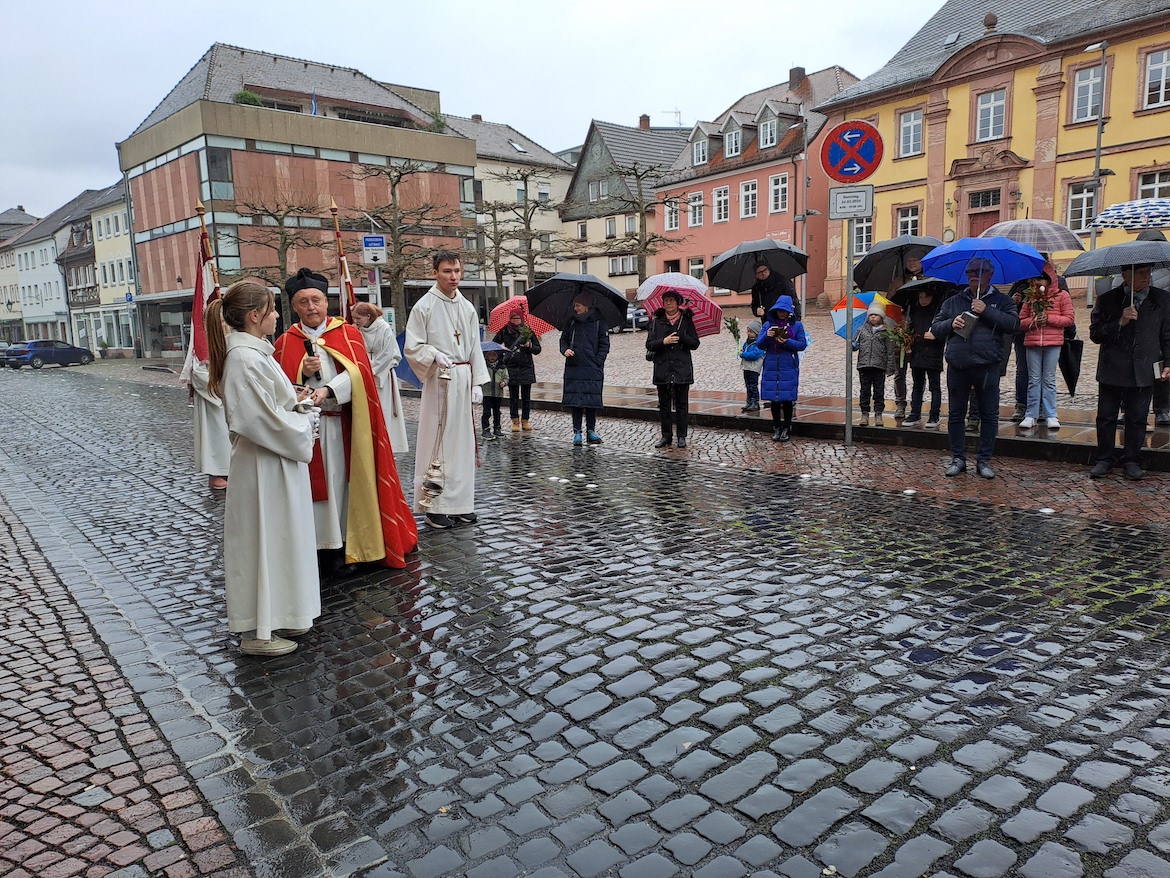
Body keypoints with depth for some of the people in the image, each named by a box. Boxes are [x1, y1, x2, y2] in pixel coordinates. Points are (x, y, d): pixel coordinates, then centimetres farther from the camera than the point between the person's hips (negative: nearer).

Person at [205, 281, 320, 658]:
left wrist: (298, 405, 4)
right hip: (264, 466, -10)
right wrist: (306, 422, -9)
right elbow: (264, 420, -23)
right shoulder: (245, 358, -20)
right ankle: (259, 633, 14)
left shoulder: (253, 351, 11)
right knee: (264, 541, 1)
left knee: (279, 539, 17)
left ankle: (279, 617, 31)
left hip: (276, 461, 10)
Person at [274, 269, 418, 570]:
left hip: (348, 425, 0)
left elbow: (358, 370, -13)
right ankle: (329, 547, 10)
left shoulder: (348, 333, 4)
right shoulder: (286, 342, 5)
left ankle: (356, 542, 20)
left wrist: (326, 390, -28)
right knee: (322, 484, 1)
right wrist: (303, 373, -16)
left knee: (353, 480, 6)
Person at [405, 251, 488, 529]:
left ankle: (460, 502, 19)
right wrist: (435, 355, -22)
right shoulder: (424, 306, -3)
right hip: (438, 382, -5)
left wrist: (477, 383, 7)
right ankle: (434, 506, 3)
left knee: (462, 441, 9)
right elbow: (412, 348, -5)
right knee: (437, 441, -5)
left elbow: (475, 349, 14)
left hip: (464, 380, 5)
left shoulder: (467, 308, 12)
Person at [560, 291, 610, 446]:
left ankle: (591, 430, 14)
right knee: (575, 400, 1)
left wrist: (597, 362, -8)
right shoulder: (571, 322, 9)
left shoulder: (599, 322, 0)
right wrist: (565, 350, -4)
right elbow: (563, 339, 17)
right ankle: (577, 431, 8)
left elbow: (604, 345, 1)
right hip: (573, 368, 2)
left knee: (592, 400, 2)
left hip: (593, 369, -2)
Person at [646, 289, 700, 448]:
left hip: (682, 369, -1)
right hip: (662, 368, 1)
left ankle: (682, 436, 9)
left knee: (681, 404, 1)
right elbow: (649, 345, 1)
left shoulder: (686, 321, 6)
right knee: (664, 404, 5)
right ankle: (666, 436, 12)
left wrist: (681, 336, -16)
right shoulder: (657, 322, 8)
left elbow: (695, 344, 1)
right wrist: (663, 342, -16)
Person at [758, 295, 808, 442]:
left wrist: (787, 342, -17)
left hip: (789, 368, -2)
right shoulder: (768, 325, 9)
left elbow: (802, 344, -2)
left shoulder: (797, 325, 4)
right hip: (771, 367, 2)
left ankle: (786, 428, 12)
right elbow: (760, 344, 2)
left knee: (787, 398, 1)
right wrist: (767, 336, -17)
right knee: (774, 399, 6)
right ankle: (776, 428, 17)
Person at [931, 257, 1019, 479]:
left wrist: (986, 311, -16)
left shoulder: (1001, 301, 6)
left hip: (987, 368, -2)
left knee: (989, 415, 3)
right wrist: (950, 324, -7)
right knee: (955, 415, 7)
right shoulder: (953, 301, 13)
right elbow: (935, 329, 13)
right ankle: (958, 458, 17)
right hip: (957, 368, 2)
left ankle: (984, 460, 12)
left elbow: (1013, 324, -9)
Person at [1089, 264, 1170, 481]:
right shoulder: (1108, 300, -1)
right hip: (1112, 371, -1)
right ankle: (1104, 459, 16)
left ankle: (1131, 461, 18)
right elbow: (1095, 333, -5)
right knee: (1106, 417, 4)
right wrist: (1120, 323, -18)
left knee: (1137, 418, 7)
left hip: (1144, 372, 1)